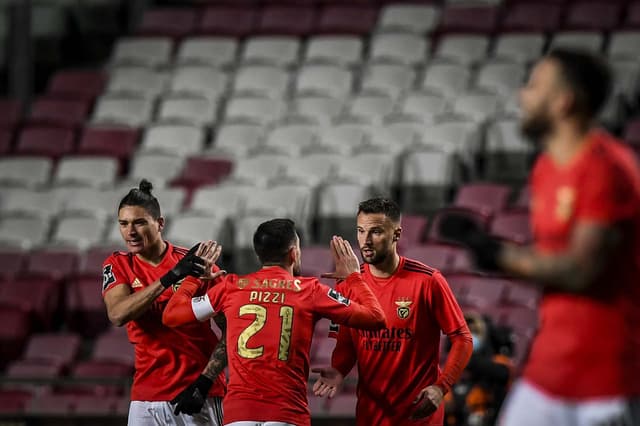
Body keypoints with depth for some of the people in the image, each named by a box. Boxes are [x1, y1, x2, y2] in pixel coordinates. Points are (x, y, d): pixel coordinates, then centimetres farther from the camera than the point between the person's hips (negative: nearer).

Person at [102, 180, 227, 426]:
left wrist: (204, 383, -15)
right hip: (147, 399, 2)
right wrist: (170, 278, -23)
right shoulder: (118, 266, 4)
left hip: (198, 397, -2)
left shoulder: (196, 264, -4)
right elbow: (117, 315, -16)